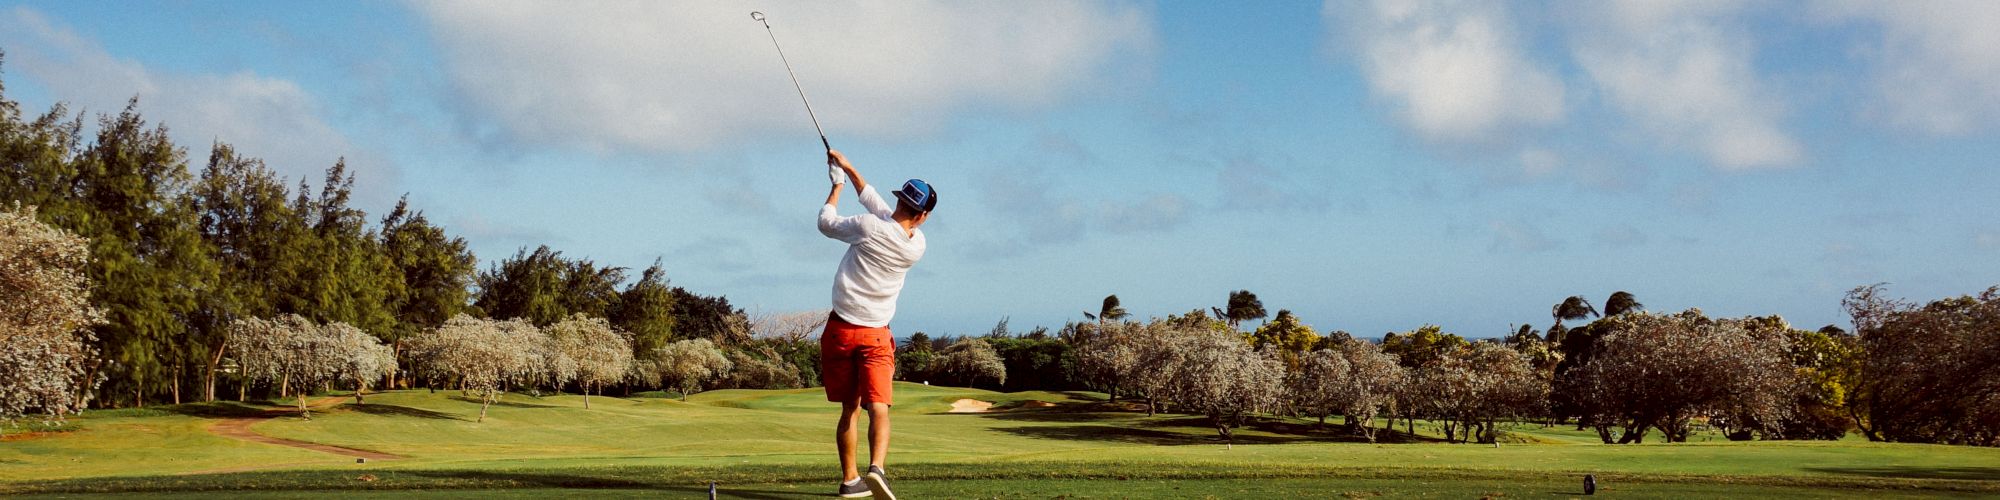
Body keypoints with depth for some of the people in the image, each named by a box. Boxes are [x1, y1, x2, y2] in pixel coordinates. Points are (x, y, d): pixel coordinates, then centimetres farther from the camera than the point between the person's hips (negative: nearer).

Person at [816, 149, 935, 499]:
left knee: (849, 409, 12)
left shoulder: (867, 227, -12)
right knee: (878, 407, -9)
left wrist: (838, 184, 22)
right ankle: (877, 467, -34)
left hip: (841, 329, 1)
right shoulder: (916, 246, -2)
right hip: (876, 335, -1)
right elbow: (877, 204, 12)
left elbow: (826, 223, 8)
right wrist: (849, 168, 19)